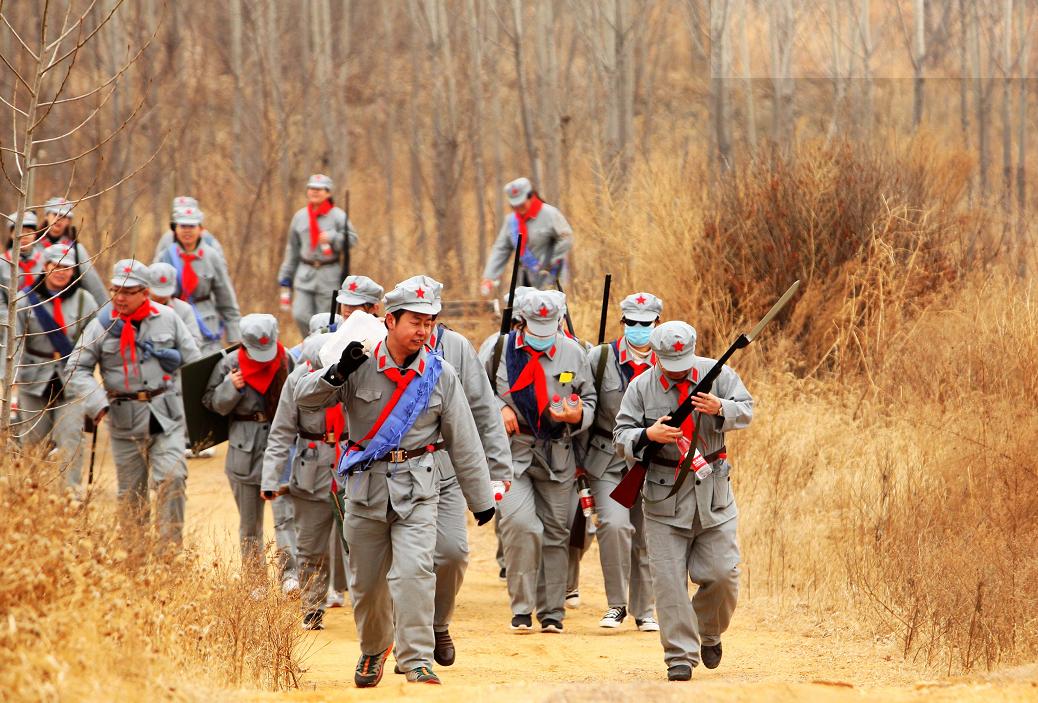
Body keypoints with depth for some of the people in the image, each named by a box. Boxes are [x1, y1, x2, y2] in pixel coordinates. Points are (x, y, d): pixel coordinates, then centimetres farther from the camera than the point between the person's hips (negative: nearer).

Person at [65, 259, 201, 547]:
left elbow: (193, 362, 11)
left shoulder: (167, 319, 3)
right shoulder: (102, 325, -1)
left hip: (166, 416, 0)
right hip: (124, 420, 0)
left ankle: (170, 547, -12)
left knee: (172, 478, -16)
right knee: (131, 492, 6)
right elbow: (76, 369, -1)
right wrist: (96, 403, -14)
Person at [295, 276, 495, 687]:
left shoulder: (440, 374, -1)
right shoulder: (362, 367, -4)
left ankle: (416, 661, -13)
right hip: (366, 484, 1)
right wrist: (337, 374, -24)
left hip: (417, 487, -1)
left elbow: (464, 442, 5)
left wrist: (481, 499, 8)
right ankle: (373, 650, 36)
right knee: (366, 580, 10)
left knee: (413, 570, -18)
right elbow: (306, 399, -5)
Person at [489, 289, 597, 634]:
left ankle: (551, 612, 17)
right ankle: (521, 608, -8)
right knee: (521, 525, -19)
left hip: (557, 454, 3)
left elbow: (589, 399, 13)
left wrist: (577, 415, -10)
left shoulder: (572, 352, 4)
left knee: (556, 533, 6)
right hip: (511, 449, -3)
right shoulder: (500, 348, -2)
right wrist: (499, 408, -10)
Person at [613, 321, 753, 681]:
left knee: (721, 573, 1)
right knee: (668, 578, -4)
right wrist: (648, 435, -26)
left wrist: (719, 408, -27)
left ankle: (710, 634, 28)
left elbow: (746, 410, -6)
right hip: (664, 495, -1)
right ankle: (680, 655, 2)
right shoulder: (641, 387, -2)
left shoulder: (717, 374, -1)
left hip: (712, 488, 1)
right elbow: (620, 438, -4)